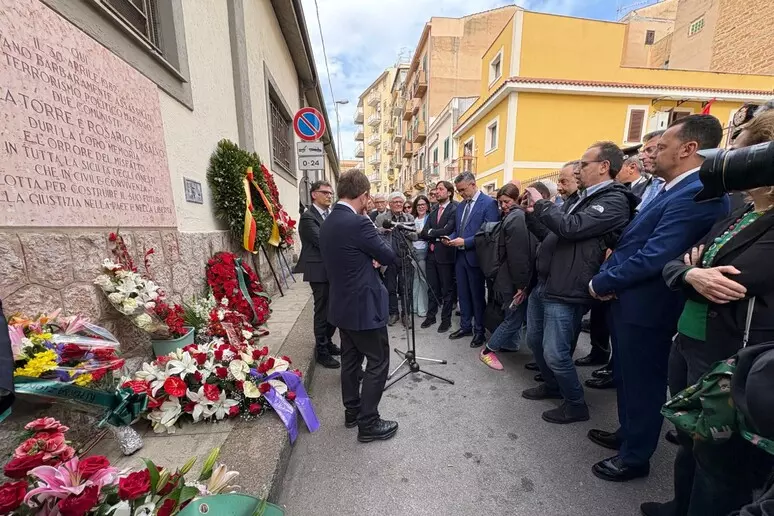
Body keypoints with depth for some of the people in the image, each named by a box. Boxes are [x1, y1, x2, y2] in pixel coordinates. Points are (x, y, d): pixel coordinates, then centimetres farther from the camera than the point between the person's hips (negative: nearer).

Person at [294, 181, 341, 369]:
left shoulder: (332, 215, 13)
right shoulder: (308, 217, -11)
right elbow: (322, 242, -20)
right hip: (320, 271, -7)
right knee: (323, 311, 3)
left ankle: (327, 342, 35)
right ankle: (321, 351, 19)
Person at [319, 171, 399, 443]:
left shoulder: (327, 223, 6)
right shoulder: (358, 223, -22)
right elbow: (389, 257, -12)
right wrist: (377, 256, 7)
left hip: (342, 305, 9)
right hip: (365, 306, -9)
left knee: (350, 360, 20)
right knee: (378, 363, 7)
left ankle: (352, 412, 37)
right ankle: (368, 423, 20)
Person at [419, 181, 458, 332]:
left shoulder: (454, 210, -8)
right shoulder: (432, 212, 12)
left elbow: (447, 231, -20)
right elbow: (423, 234, 2)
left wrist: (430, 232, -10)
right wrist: (438, 236, -15)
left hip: (445, 255, -6)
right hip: (431, 254, 6)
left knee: (447, 289, 8)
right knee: (432, 288, 16)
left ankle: (446, 319, 22)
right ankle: (431, 316, 30)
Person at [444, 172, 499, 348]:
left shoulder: (488, 203, -11)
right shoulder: (461, 205, 13)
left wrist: (465, 242, -21)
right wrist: (451, 238, -2)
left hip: (475, 257, -7)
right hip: (460, 256, 7)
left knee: (477, 295, 6)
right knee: (463, 293, 14)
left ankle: (479, 331, 22)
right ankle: (465, 326, 30)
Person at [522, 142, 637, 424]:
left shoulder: (614, 201, -11)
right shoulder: (583, 199, 19)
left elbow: (570, 228, -25)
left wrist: (542, 204, -10)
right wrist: (533, 214, 10)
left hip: (565, 292, -9)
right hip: (543, 284, 10)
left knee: (555, 354, 1)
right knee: (535, 341, 20)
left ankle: (576, 404, 27)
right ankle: (552, 386, 43)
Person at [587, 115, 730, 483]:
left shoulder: (697, 194, -20)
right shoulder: (672, 191, 12)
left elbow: (653, 258, -27)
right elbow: (631, 244, 13)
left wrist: (601, 283, -15)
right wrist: (606, 276, -1)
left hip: (645, 309, -9)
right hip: (629, 302, 9)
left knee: (641, 384, 10)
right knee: (627, 379, 24)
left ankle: (635, 457, 31)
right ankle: (628, 434, 45)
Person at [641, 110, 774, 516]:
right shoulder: (739, 215, 9)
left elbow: (733, 285, -25)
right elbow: (672, 266, 4)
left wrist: (696, 269, -8)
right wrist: (692, 274, -15)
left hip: (729, 361, -8)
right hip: (688, 343, 8)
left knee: (719, 460, 13)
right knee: (689, 442, 25)